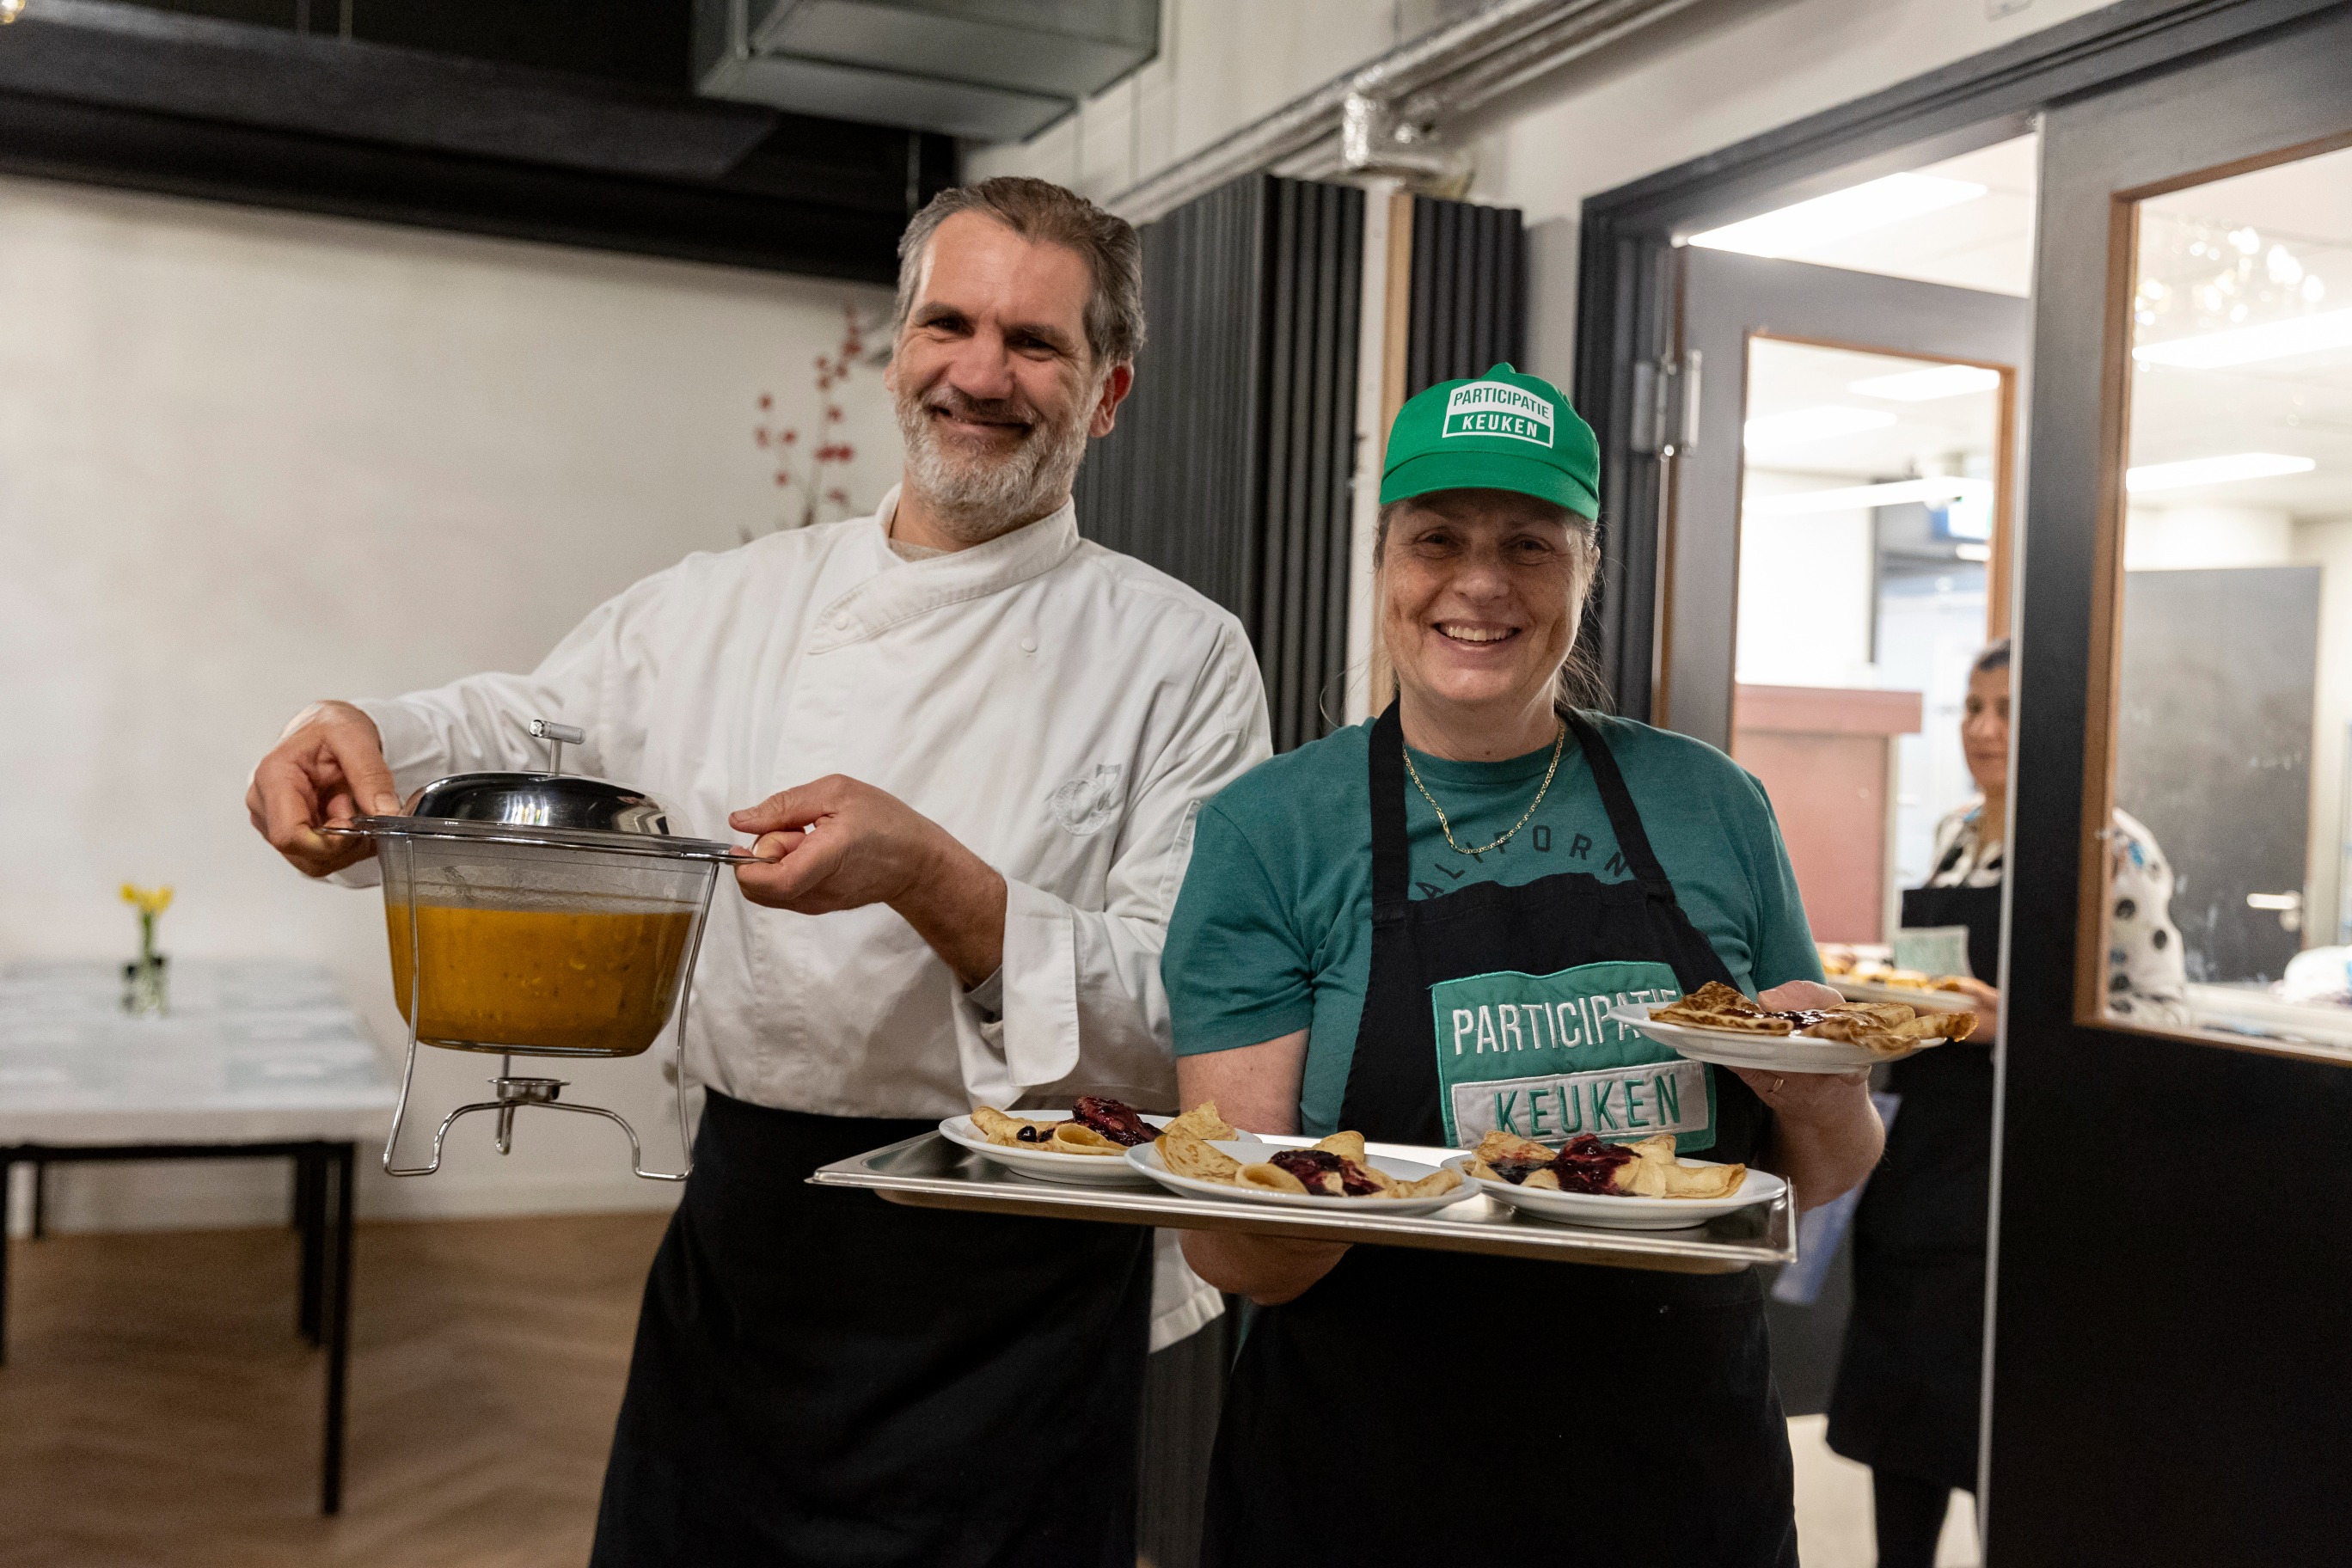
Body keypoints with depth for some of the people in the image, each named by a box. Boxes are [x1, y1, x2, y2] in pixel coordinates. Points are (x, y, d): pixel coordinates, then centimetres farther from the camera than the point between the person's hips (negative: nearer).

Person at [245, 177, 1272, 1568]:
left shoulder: (1179, 654, -7)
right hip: (743, 1234, 4)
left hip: (1013, 1304, -3)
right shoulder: (733, 602, 6)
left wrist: (929, 877, -27)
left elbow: (1193, 1016, -13)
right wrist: (361, 736, -9)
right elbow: (526, 734, 14)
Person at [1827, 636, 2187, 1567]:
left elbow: (2159, 1014, -14)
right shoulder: (1953, 835, 12)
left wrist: (2010, 1022, -26)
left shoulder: (2110, 844, -10)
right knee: (1893, 1416, 13)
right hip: (1918, 1144, 7)